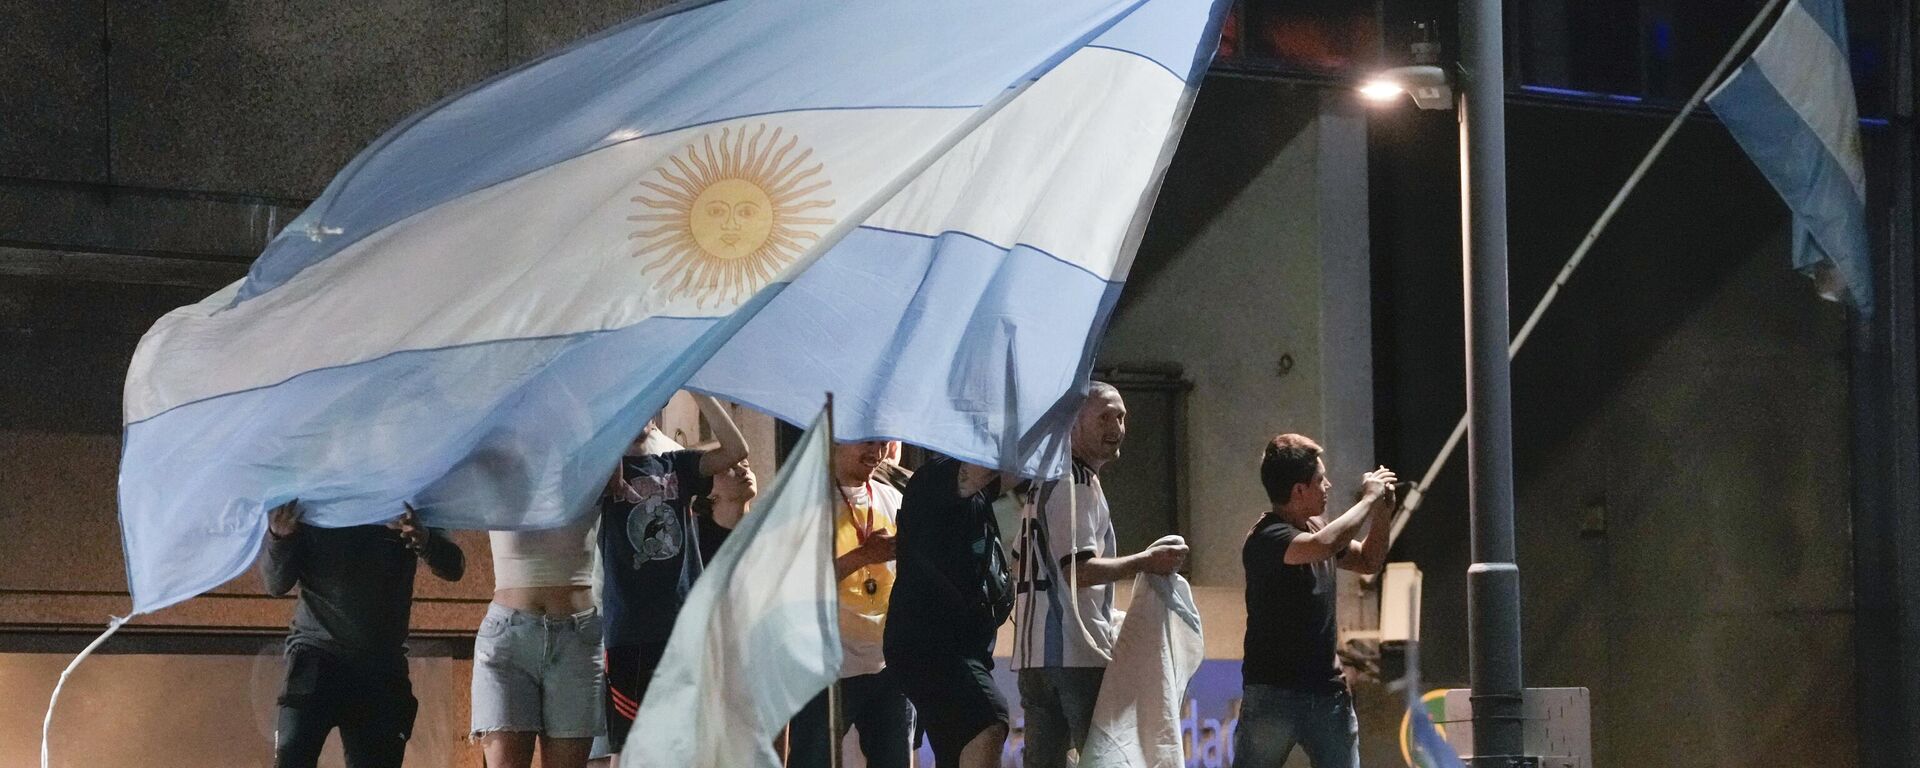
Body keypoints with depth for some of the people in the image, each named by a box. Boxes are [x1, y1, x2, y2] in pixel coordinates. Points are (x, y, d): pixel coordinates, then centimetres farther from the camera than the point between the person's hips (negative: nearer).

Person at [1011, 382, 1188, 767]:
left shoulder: (1044, 480, 21)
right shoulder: (1079, 482, -9)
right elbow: (1080, 570, -19)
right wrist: (1145, 562, -10)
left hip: (1033, 653, 9)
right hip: (1079, 652, -9)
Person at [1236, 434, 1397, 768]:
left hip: (1327, 692, 7)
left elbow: (1368, 562, 26)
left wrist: (1383, 513, 7)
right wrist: (1368, 500, -21)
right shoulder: (1267, 538, -16)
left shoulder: (1317, 526, 10)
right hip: (1273, 693, -7)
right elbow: (1322, 546, -35)